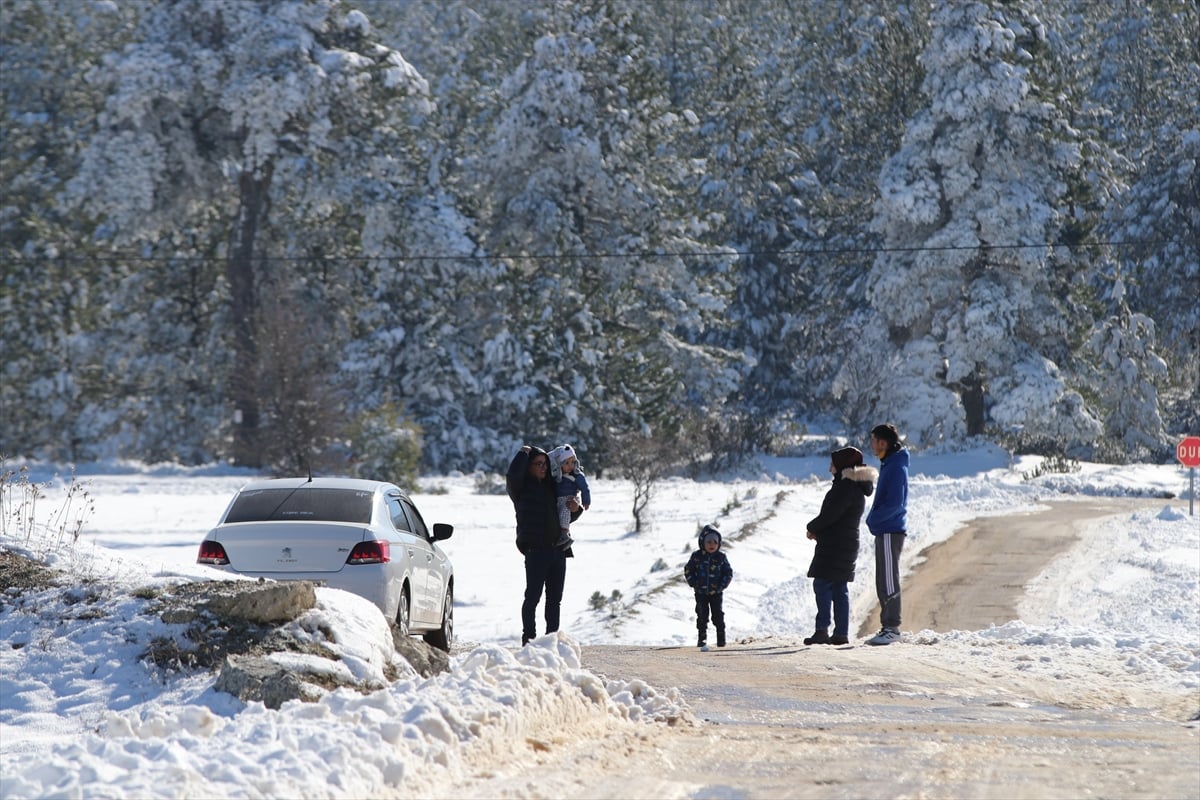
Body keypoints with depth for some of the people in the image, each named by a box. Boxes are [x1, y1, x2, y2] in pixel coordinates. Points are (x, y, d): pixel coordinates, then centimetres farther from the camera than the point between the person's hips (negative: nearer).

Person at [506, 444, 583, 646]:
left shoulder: (551, 487, 19)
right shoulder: (522, 487, 1)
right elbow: (512, 475, -23)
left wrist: (575, 509, 4)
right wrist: (523, 453, -8)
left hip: (558, 550, 6)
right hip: (535, 549, -6)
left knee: (555, 599, 8)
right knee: (533, 596, -7)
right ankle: (528, 638, -5)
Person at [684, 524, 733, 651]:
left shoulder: (721, 557, -4)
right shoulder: (697, 556, -4)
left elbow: (728, 573, 1)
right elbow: (688, 571, 2)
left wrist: (721, 586, -8)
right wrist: (694, 584, -8)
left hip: (716, 593, 0)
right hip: (701, 593, 0)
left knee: (718, 615, 1)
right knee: (702, 616, 0)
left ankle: (721, 639, 13)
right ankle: (702, 639, 7)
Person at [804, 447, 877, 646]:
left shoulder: (846, 487, -16)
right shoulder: (856, 486, 17)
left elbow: (830, 515, -19)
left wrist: (813, 528, -3)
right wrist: (818, 530, 8)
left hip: (835, 545, -10)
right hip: (847, 542, 10)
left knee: (822, 584, -10)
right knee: (839, 588, 9)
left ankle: (822, 629, -17)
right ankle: (841, 633, 8)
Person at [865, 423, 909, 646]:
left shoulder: (896, 467, -14)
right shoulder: (888, 464, 16)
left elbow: (895, 503, -21)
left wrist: (874, 519, -14)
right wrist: (874, 520, 10)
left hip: (891, 532, -10)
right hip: (884, 531, 10)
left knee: (889, 582, -9)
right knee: (883, 583, 12)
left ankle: (892, 628, -8)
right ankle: (888, 627, 16)